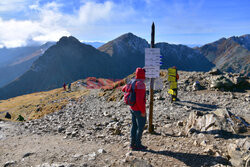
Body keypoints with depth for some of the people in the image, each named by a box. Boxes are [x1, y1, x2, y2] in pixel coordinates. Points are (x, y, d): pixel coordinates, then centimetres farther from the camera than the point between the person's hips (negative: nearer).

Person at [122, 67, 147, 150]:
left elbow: (124, 89, 22)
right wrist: (143, 111, -22)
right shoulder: (140, 84, -24)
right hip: (139, 110, -9)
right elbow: (139, 99, -29)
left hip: (132, 108, 9)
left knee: (134, 126, 17)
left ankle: (132, 143, 27)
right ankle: (138, 145, 16)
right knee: (140, 127, 6)